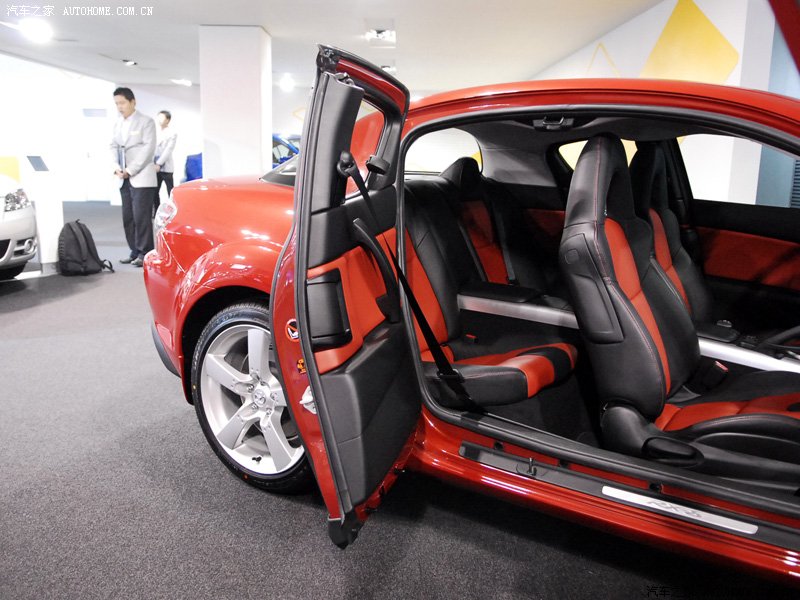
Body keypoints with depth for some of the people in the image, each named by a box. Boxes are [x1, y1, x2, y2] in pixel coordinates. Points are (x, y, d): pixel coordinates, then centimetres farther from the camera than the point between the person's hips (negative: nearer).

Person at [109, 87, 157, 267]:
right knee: (127, 217, 6)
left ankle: (144, 253, -2)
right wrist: (116, 166, -4)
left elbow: (148, 149, -10)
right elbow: (113, 146, 15)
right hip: (124, 179, 6)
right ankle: (134, 251, 14)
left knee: (141, 217, -9)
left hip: (142, 177, -6)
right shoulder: (117, 124, 16)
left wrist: (130, 170, -13)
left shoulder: (146, 121, -2)